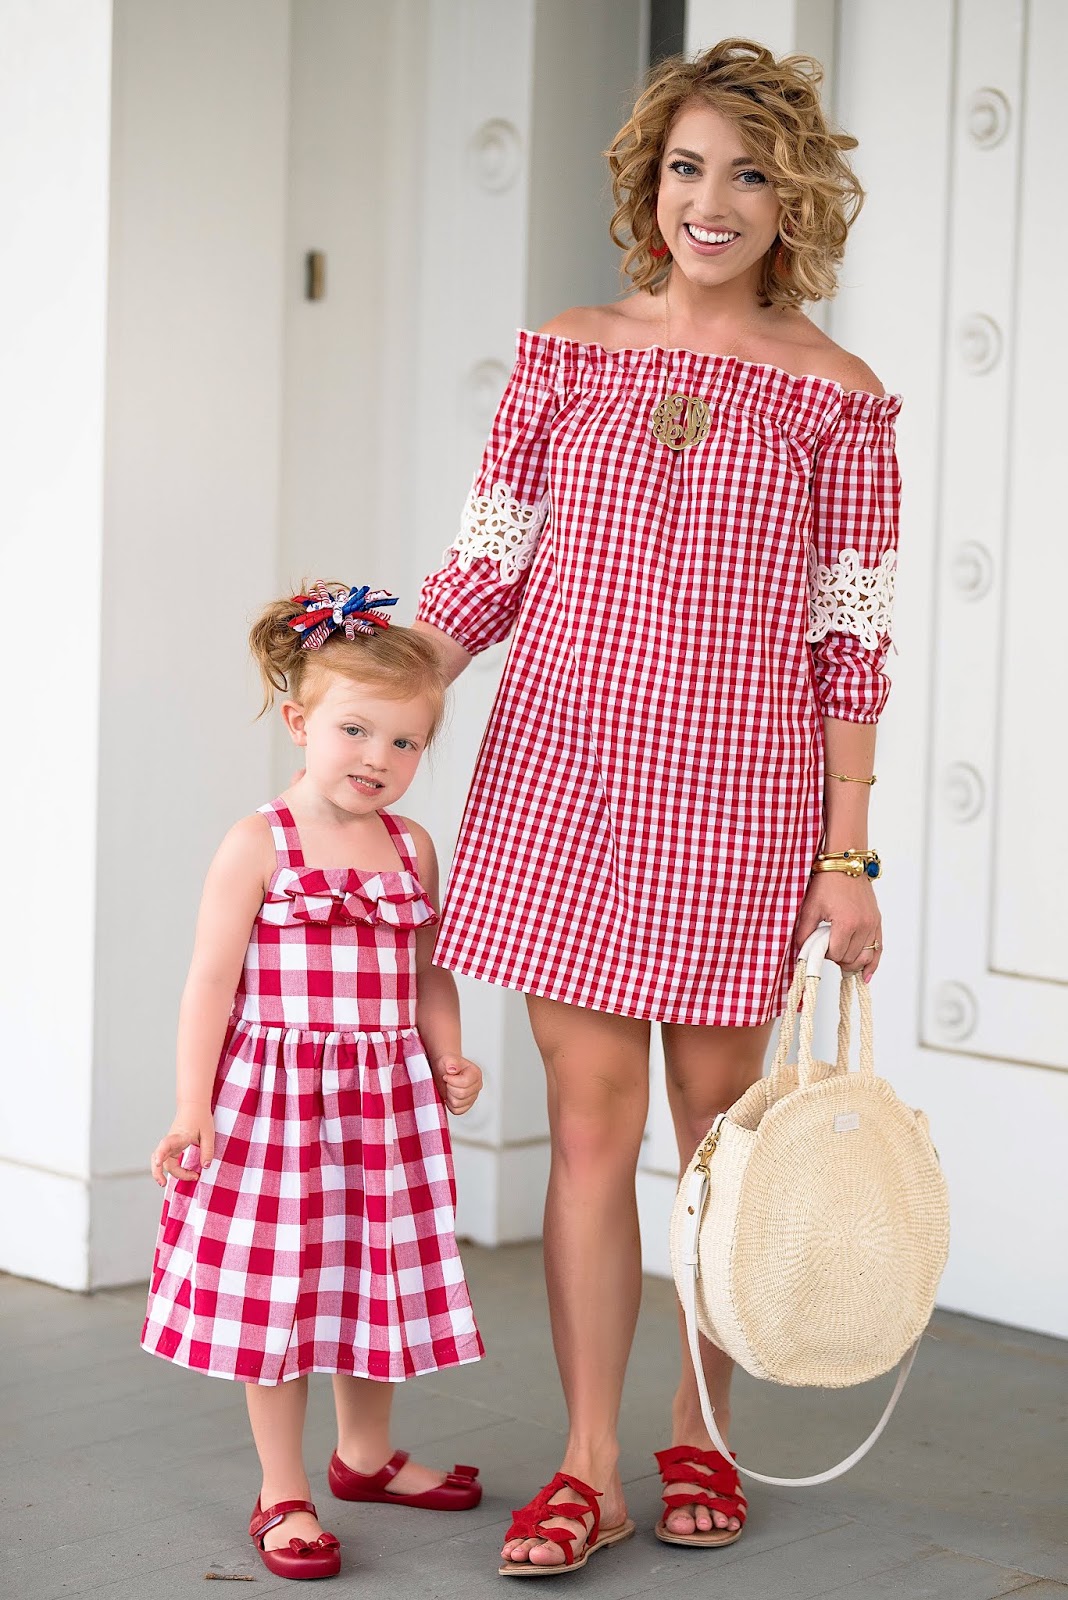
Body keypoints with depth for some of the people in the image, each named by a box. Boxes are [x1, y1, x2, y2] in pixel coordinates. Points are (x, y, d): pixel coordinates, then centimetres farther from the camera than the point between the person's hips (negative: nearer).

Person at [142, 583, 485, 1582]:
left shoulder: (413, 847, 7)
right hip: (274, 1095, -5)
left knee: (381, 1284, 15)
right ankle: (282, 1495, 14)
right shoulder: (260, 844, -9)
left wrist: (448, 1057, 0)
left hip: (388, 1098, 5)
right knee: (276, 1291, 1)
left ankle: (365, 1458, 36)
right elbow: (211, 981, -11)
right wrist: (193, 1106, -15)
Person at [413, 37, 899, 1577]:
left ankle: (703, 1435, 25)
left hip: (737, 793, -1)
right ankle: (589, 1469, 10)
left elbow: (850, 639, 0)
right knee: (591, 1121, 2)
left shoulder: (837, 395, 0)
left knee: (719, 1118, 7)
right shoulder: (568, 352, 5)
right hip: (564, 770, 1)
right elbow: (489, 565, 9)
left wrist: (847, 858, -2)